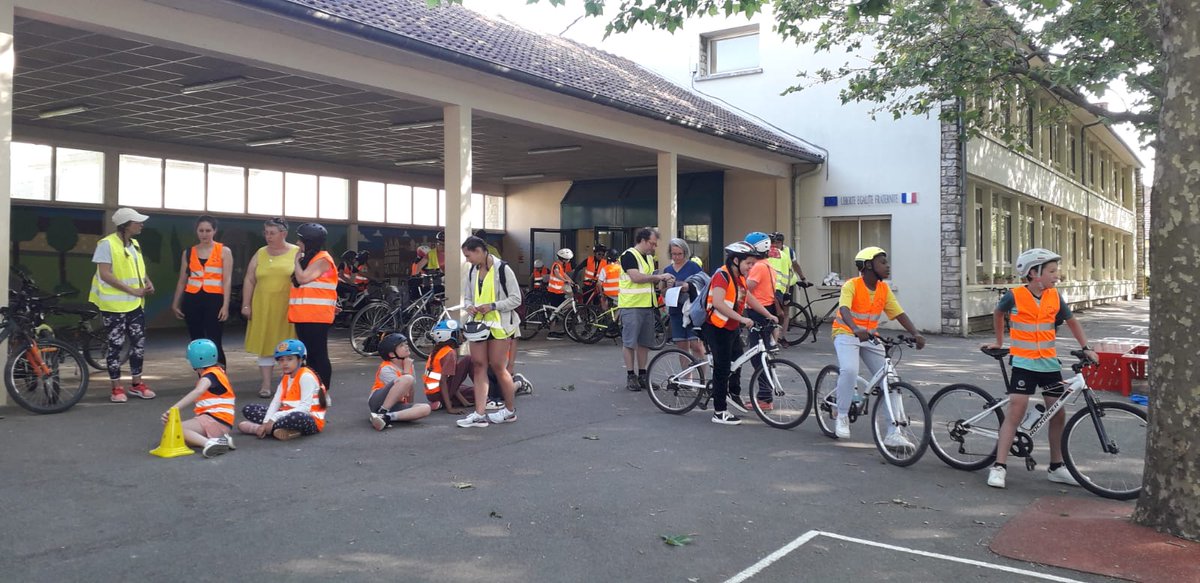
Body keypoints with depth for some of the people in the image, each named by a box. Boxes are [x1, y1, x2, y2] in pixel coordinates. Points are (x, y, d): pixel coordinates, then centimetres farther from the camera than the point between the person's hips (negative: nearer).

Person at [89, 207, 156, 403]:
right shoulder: (107, 244, -13)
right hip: (114, 305, -7)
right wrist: (132, 290, -21)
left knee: (139, 343, 10)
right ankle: (116, 388, 10)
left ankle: (136, 383, 22)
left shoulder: (135, 244, 10)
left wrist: (148, 283, 1)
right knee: (115, 345, 1)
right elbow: (105, 274, -20)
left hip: (135, 304, 7)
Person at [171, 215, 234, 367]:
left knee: (214, 343, -9)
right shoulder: (188, 253, 11)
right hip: (192, 300, 4)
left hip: (214, 300, -4)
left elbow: (227, 280, -3)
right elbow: (182, 280, 16)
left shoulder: (224, 252, 2)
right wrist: (175, 303, 13)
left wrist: (225, 305, -11)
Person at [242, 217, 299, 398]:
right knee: (265, 344, 4)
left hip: (288, 308, -3)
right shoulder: (260, 254, 10)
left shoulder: (297, 253, 1)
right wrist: (246, 305, 4)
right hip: (263, 308, 3)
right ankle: (266, 384, 10)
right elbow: (249, 280, 11)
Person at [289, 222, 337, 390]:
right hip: (303, 315, 10)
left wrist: (297, 260, -7)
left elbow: (302, 278, -19)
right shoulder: (309, 259, 19)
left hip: (316, 316, -9)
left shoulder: (321, 259, -10)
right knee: (309, 354, 11)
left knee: (319, 354, -7)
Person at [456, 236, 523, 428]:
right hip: (478, 324, 6)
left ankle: (510, 410, 17)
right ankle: (479, 414, 1)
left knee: (498, 367, -1)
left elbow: (516, 299, -10)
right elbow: (467, 297, 18)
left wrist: (492, 306, -19)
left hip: (499, 325, -6)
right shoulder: (472, 271, 9)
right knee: (479, 366, 1)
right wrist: (469, 306, -5)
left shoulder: (502, 269, -10)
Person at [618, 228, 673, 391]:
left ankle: (642, 375, 17)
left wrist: (664, 283, 0)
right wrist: (658, 276, -16)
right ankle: (630, 376, 5)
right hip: (631, 306, -8)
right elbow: (636, 277, -22)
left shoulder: (649, 258, 17)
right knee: (630, 342, -1)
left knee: (644, 343, 10)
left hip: (648, 306, 8)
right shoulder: (629, 255, -10)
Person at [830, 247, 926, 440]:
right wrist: (856, 330, -53)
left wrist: (916, 333, -22)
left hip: (870, 337, 6)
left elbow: (899, 314, -5)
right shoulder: (851, 286, -18)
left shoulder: (884, 289, -1)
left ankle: (892, 434, 1)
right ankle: (842, 416, -10)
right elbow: (844, 310, -34)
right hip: (847, 334, -6)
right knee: (849, 370, -32)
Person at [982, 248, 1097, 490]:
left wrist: (1086, 348, 5)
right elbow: (997, 314, 11)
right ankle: (999, 466, -10)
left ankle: (1056, 467, 22)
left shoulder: (1055, 297, 1)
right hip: (1023, 363, -4)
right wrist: (999, 342, 19)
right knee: (1015, 412, -12)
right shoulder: (1015, 296, -9)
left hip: (1049, 363, 4)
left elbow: (1072, 321, 14)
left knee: (1058, 413, 8)